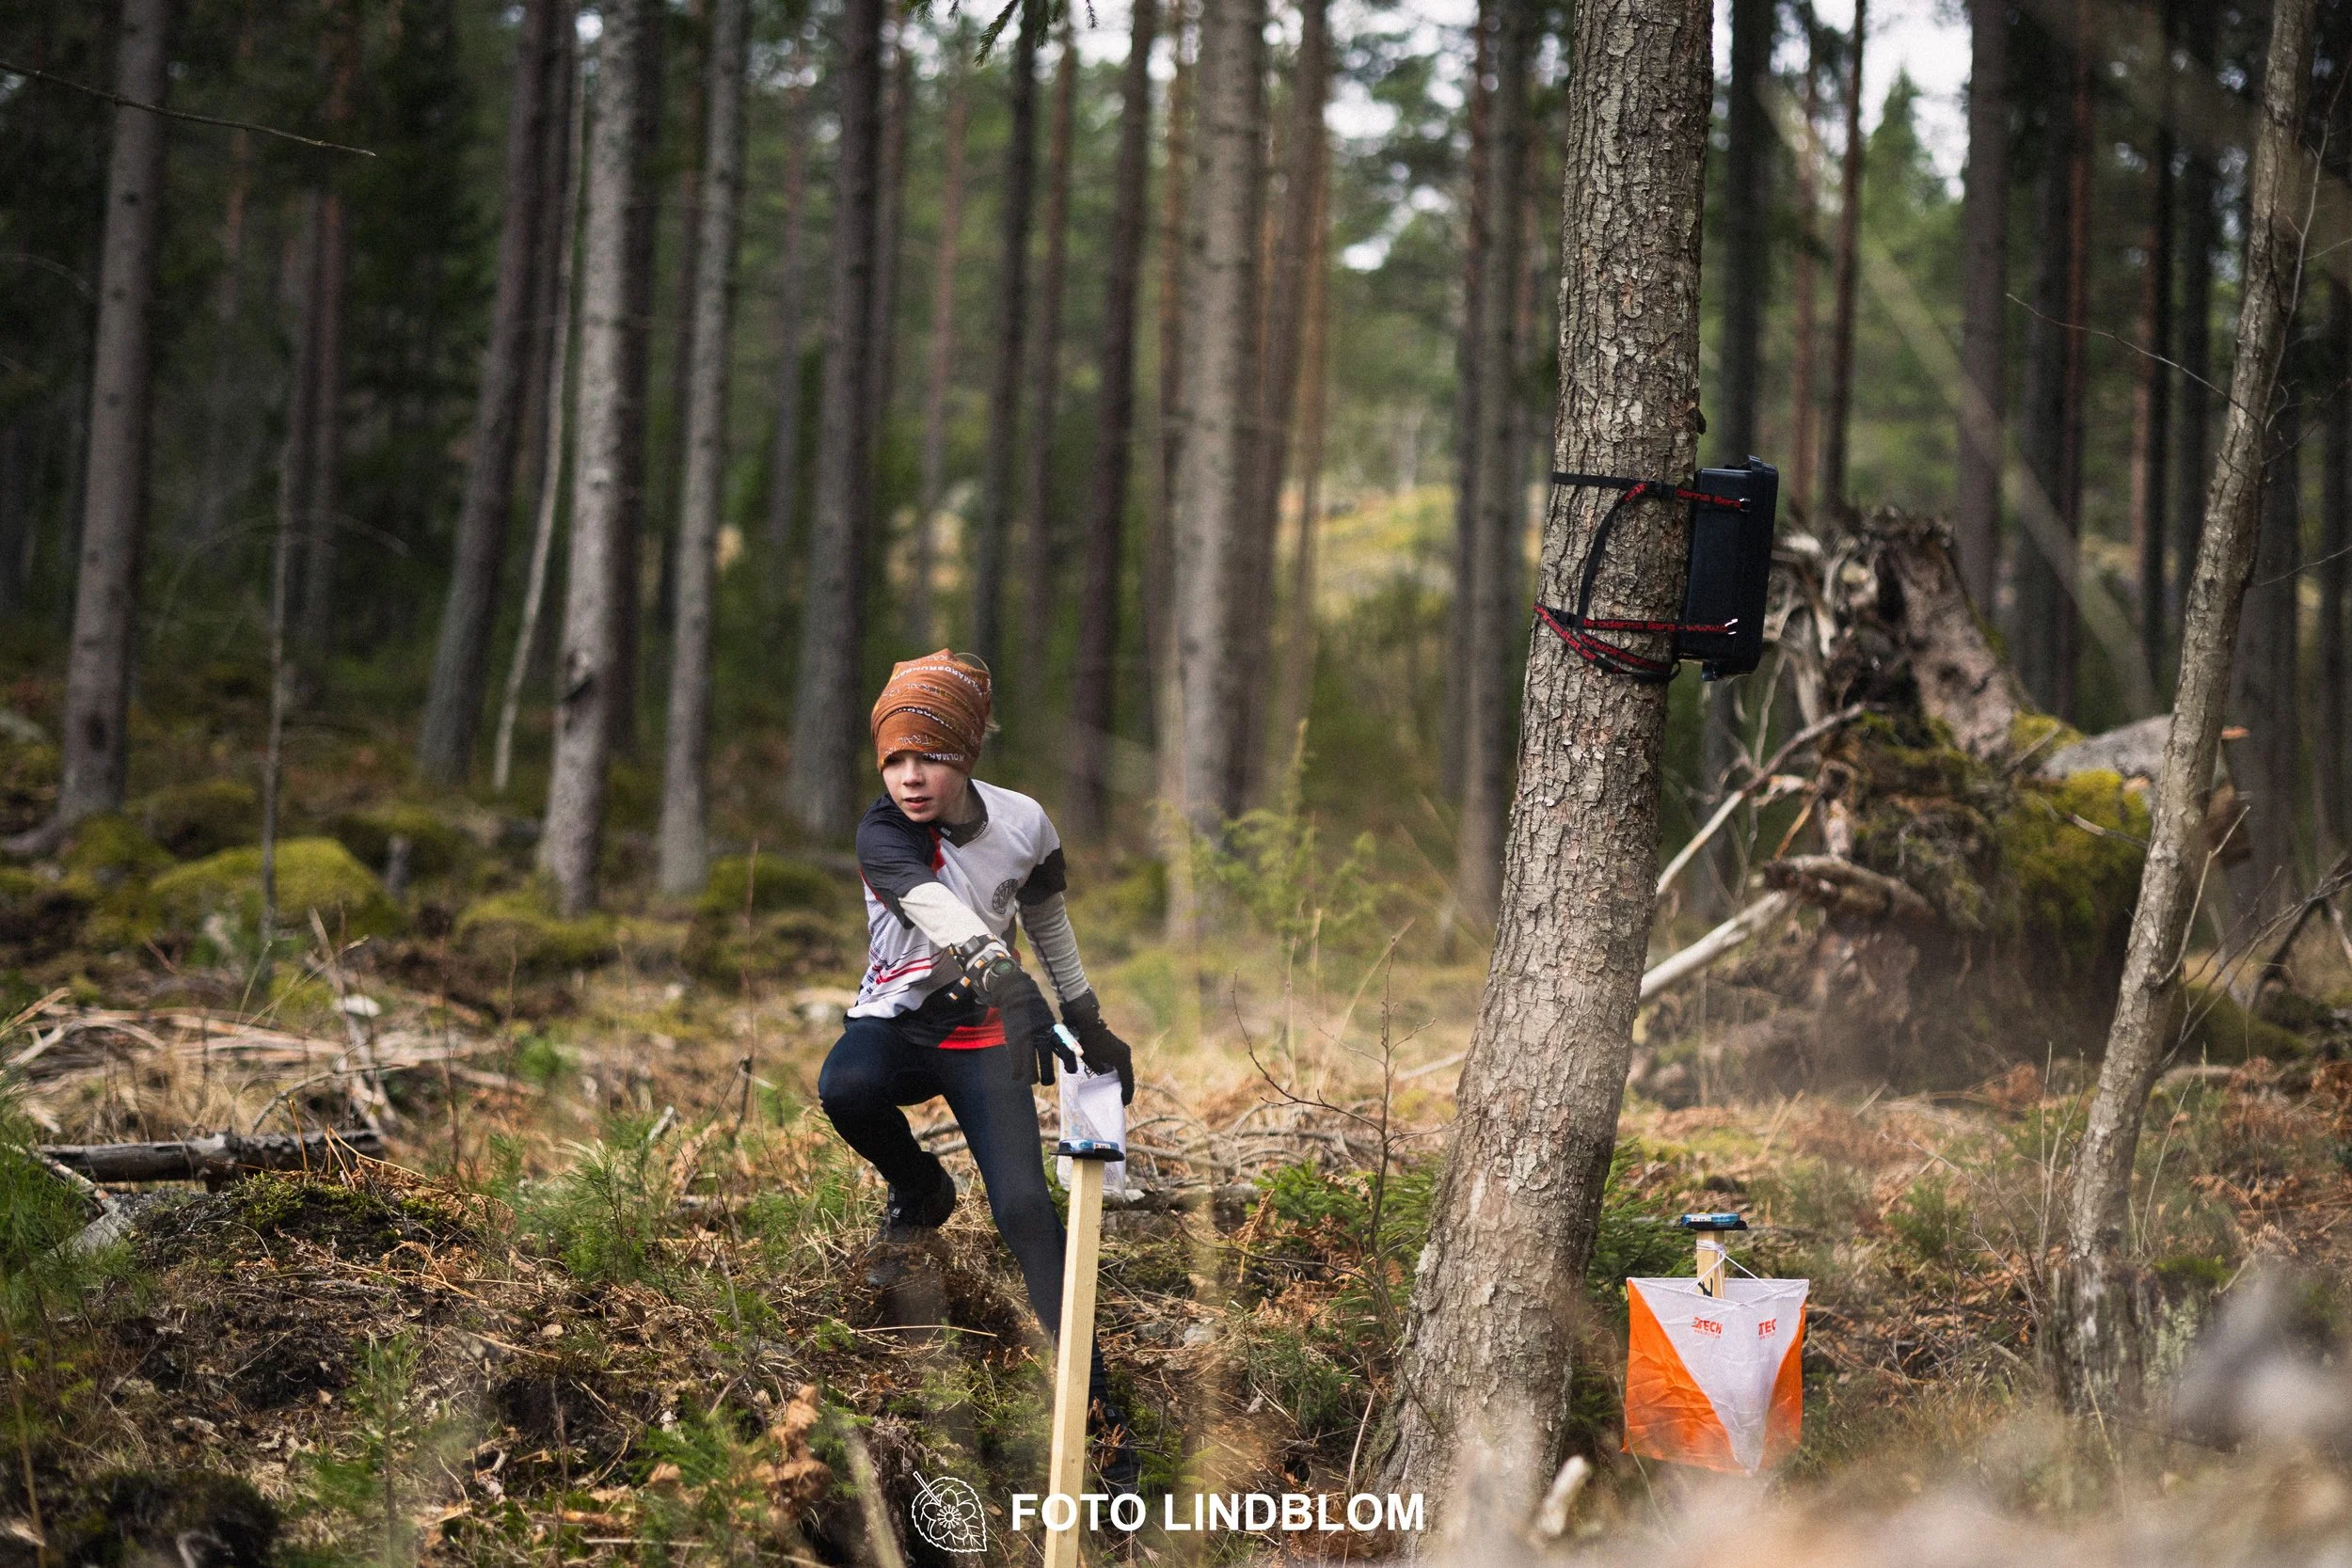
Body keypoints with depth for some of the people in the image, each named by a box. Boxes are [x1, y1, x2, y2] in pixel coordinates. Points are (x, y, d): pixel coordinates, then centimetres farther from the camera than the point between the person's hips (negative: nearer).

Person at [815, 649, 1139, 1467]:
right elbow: (940, 911, -40)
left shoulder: (1025, 824, -8)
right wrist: (992, 965, -59)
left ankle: (1093, 1395, -14)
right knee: (845, 1089, -36)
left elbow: (1049, 924, 11)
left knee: (1025, 1207, -17)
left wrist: (1090, 1024, 16)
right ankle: (919, 1195, -2)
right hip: (896, 1021, -1)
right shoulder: (883, 835, -19)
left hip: (983, 1034, 1)